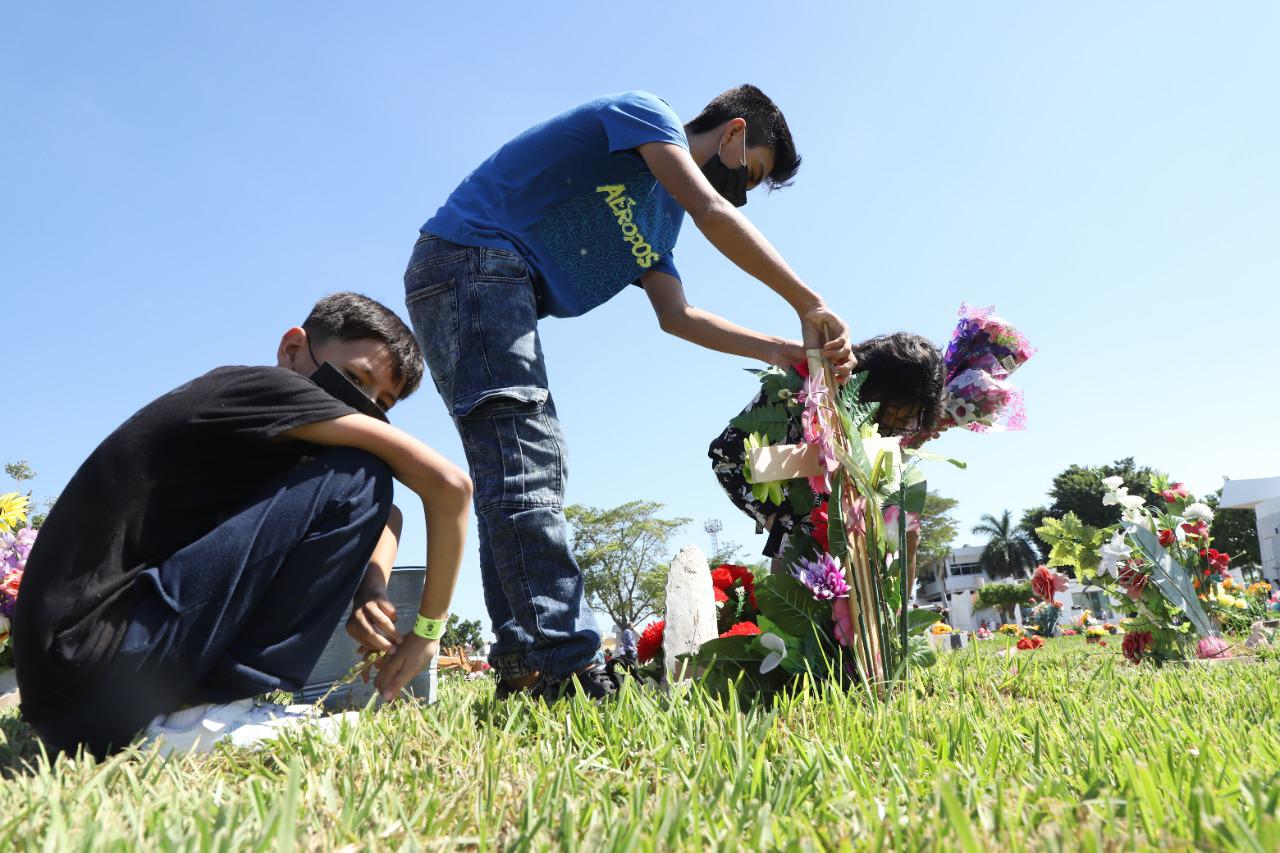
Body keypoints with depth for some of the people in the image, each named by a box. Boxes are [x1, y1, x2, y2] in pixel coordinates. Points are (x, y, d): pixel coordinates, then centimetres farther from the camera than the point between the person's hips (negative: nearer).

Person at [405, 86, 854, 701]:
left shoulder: (661, 214, 25)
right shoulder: (647, 114, 0)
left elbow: (676, 315, 13)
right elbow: (714, 213, -17)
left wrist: (779, 350, 5)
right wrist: (810, 306, -15)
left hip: (499, 292, 10)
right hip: (470, 260, -10)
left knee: (534, 468, 3)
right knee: (525, 470, -21)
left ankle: (524, 666, 2)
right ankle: (566, 671, -26)